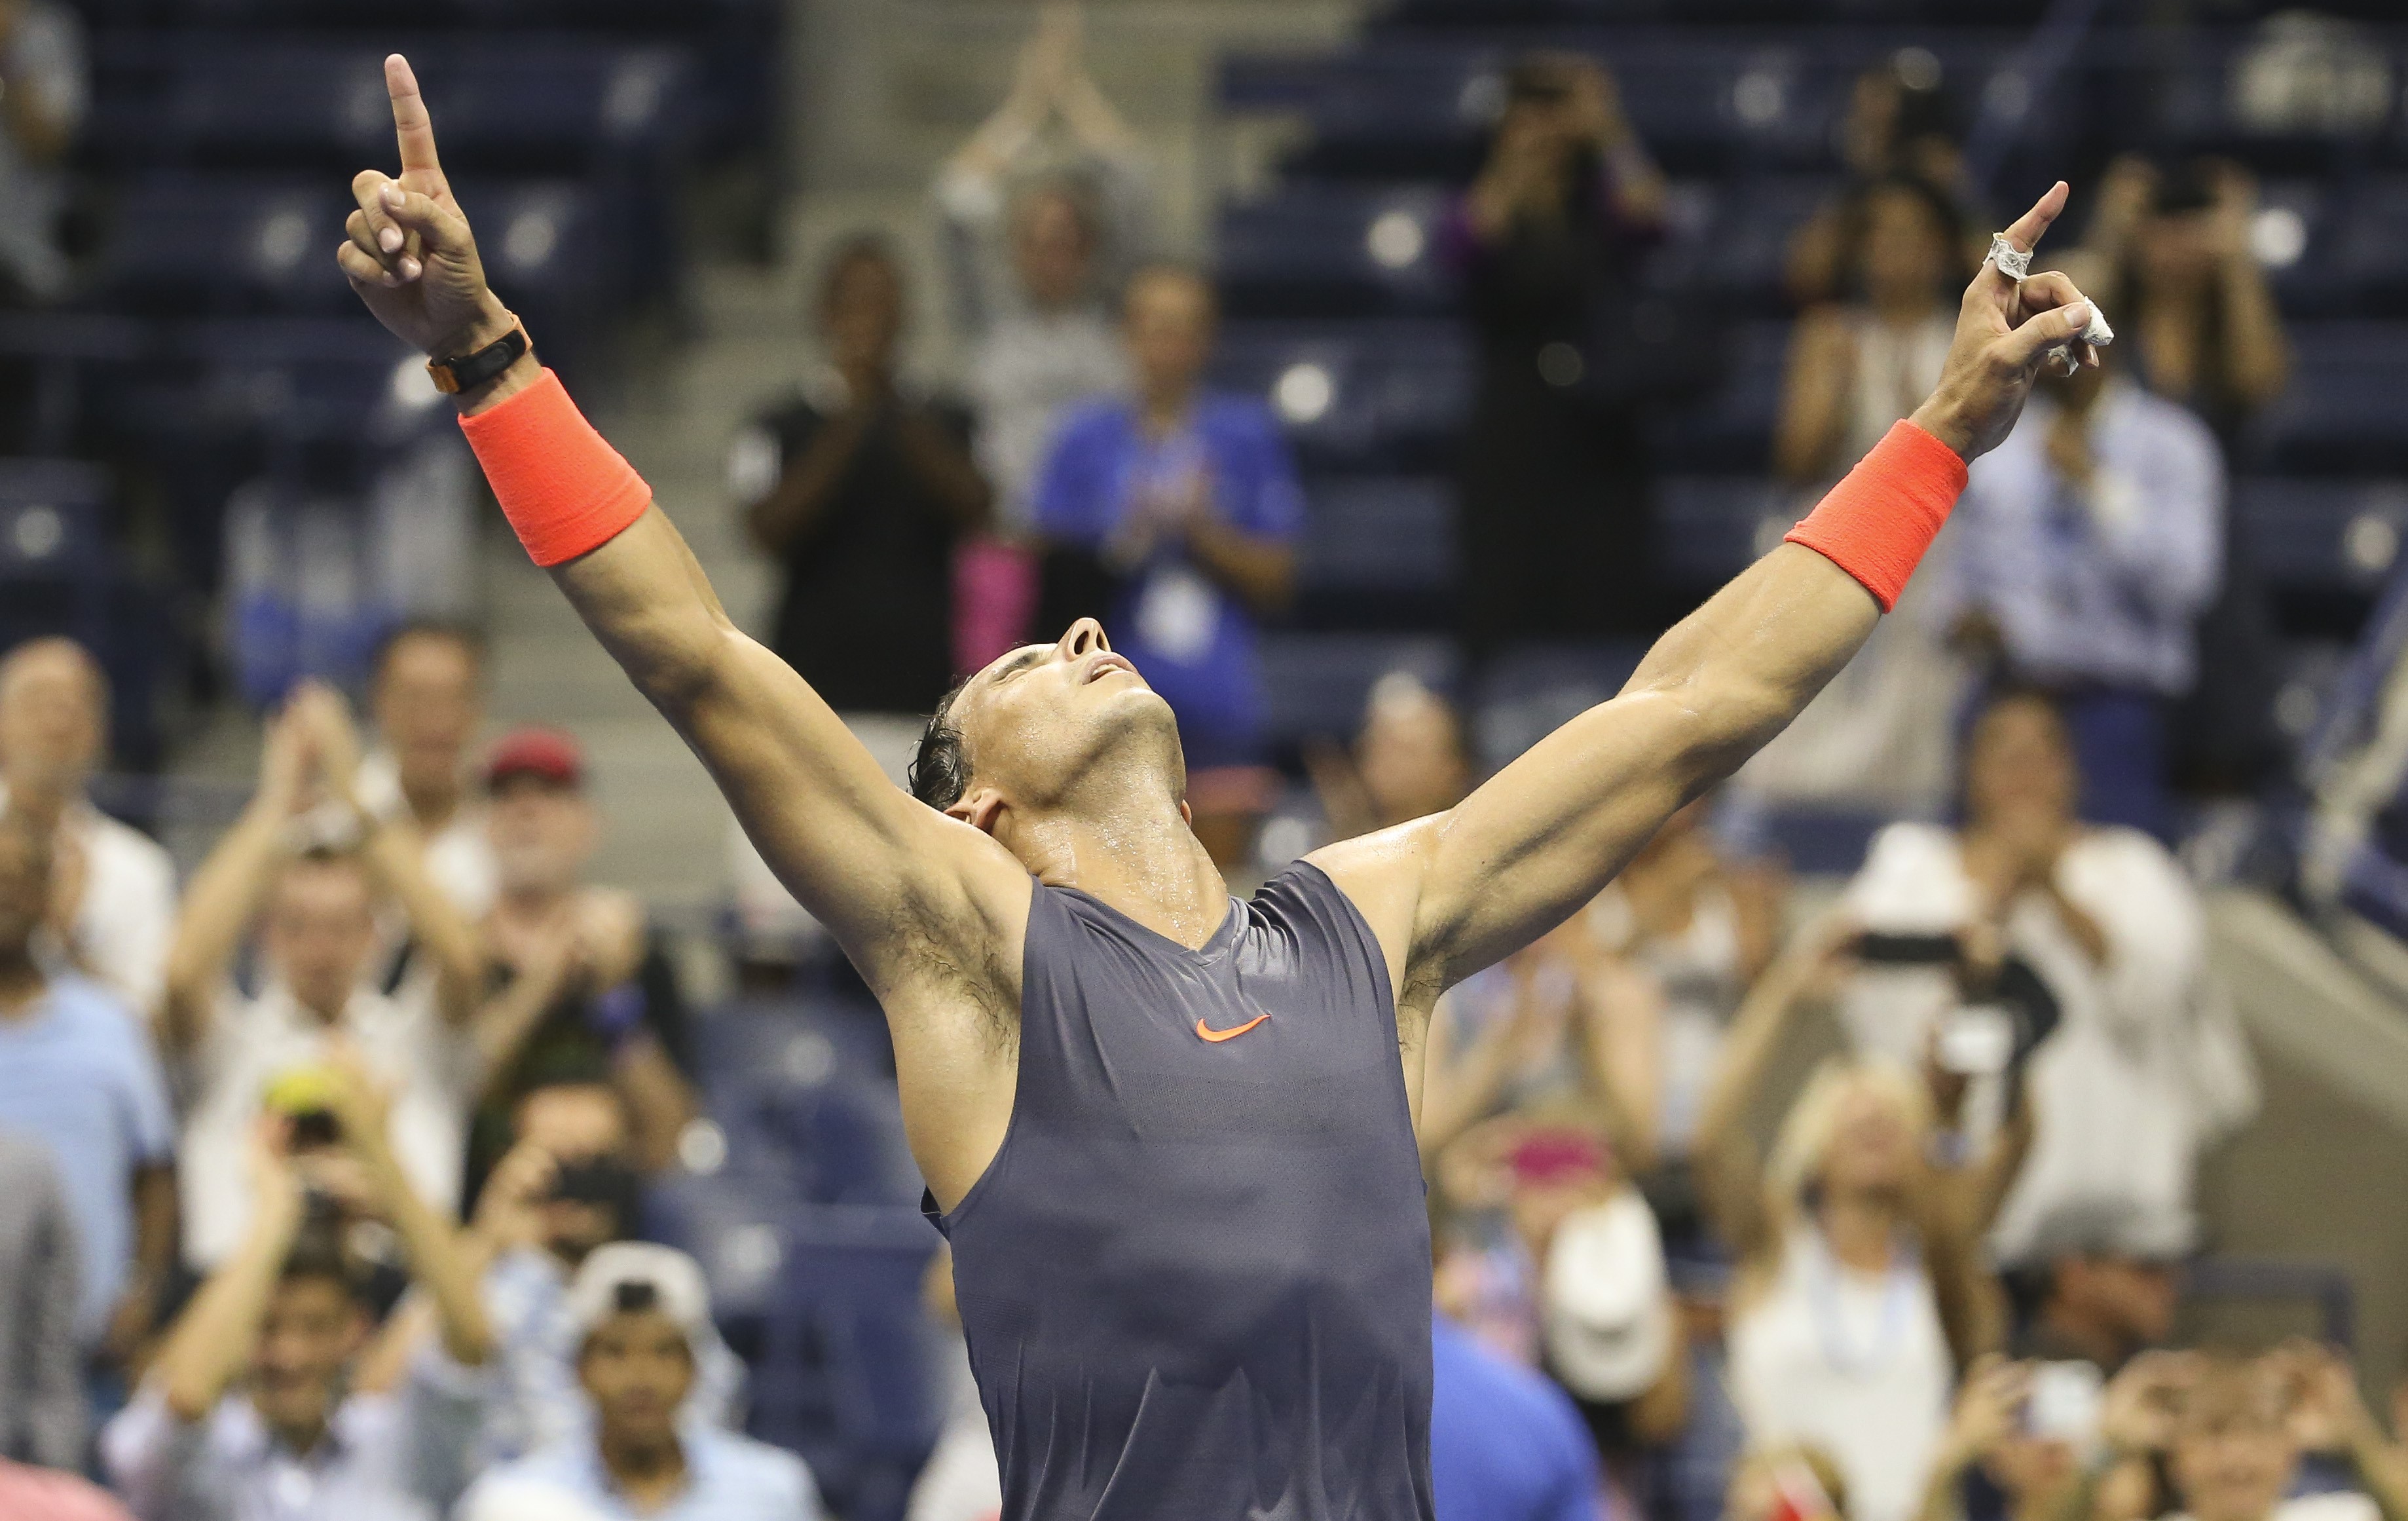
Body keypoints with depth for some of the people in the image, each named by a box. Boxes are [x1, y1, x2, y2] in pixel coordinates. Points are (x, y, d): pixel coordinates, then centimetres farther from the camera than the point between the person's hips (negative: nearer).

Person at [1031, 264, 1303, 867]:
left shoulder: (1248, 436, 7)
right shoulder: (1088, 438, 7)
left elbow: (1276, 582, 5)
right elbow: (1057, 586, 5)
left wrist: (1201, 529, -8)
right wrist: (1123, 543, -12)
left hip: (1220, 702, 0)